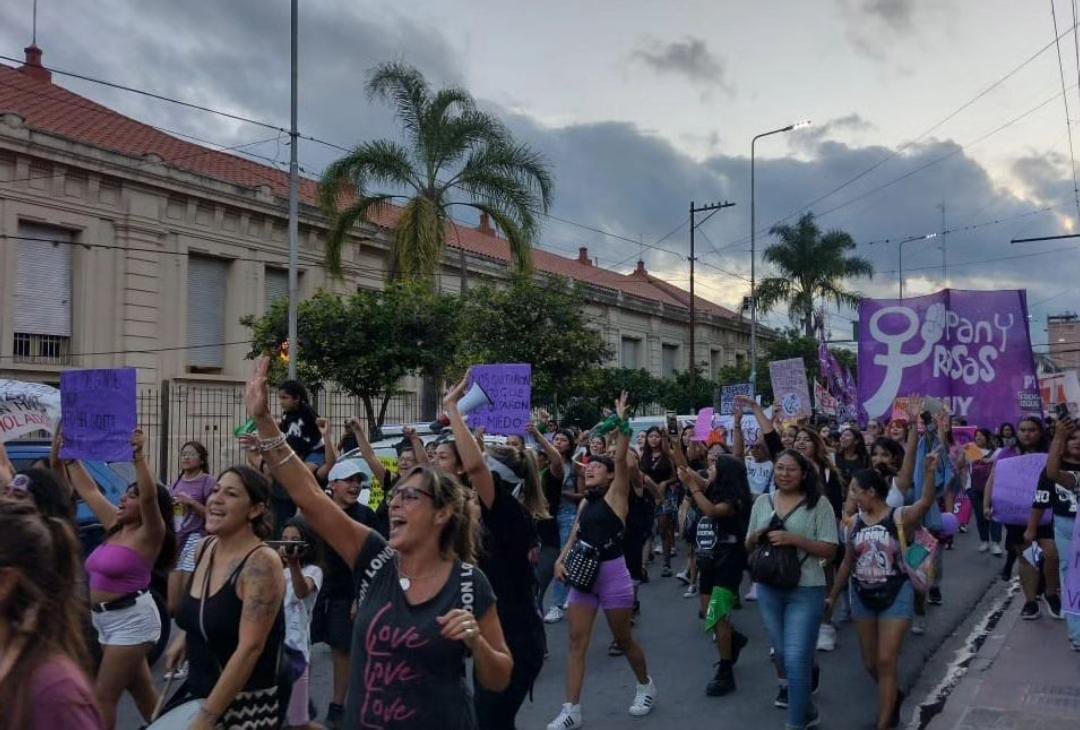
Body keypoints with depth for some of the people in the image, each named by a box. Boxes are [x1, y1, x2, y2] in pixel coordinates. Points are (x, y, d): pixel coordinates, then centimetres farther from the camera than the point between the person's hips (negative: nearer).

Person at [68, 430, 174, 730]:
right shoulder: (115, 525, 9)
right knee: (141, 691, 17)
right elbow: (87, 489, 15)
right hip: (107, 619, 8)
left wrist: (139, 456, -40)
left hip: (132, 619, -8)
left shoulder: (149, 534, -12)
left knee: (103, 695, -5)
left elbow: (149, 496, -31)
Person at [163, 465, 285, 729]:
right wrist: (183, 637, 12)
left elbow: (250, 648, -25)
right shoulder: (204, 547, 1)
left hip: (246, 704, -7)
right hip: (196, 689, 7)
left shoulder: (261, 562, -21)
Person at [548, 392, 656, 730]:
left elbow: (621, 458, -21)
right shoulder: (585, 503, 10)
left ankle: (646, 685, 36)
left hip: (612, 574, -6)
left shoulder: (616, 495, -7)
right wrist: (561, 560, 0)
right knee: (577, 641, 2)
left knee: (623, 638, 10)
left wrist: (621, 423, -28)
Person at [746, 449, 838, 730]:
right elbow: (748, 547, 13)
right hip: (768, 589, 5)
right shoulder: (762, 502, 6)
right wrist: (756, 537, -10)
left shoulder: (818, 504, -8)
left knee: (796, 658, -6)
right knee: (781, 652, 21)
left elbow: (829, 550, -11)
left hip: (806, 591, -5)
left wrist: (792, 539, -22)